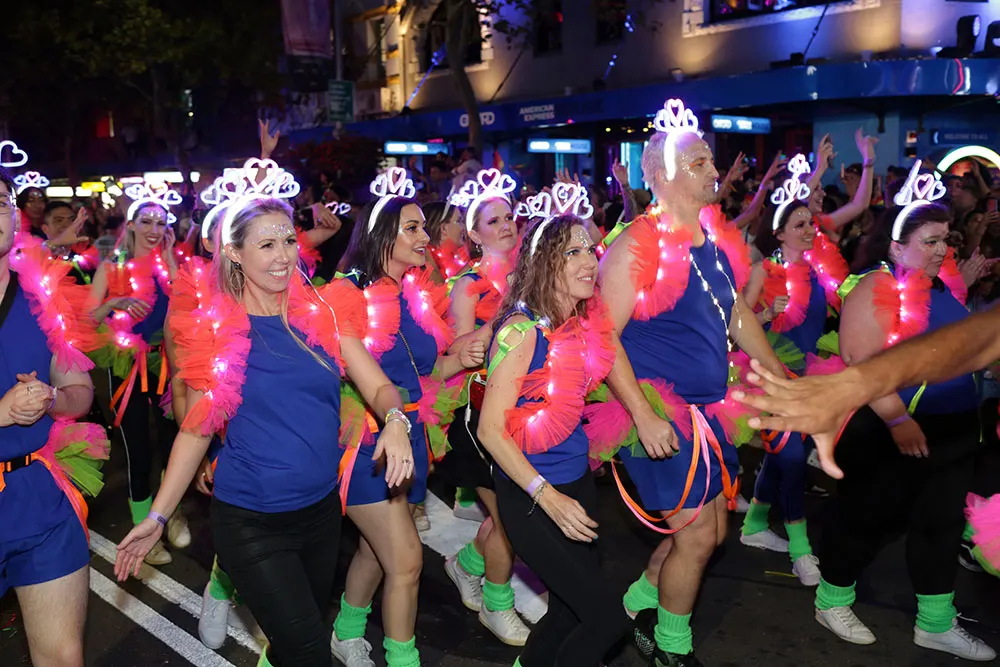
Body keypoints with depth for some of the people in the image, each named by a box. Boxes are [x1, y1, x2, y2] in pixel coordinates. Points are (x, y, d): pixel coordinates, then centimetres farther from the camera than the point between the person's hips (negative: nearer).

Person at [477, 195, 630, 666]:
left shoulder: (587, 322, 1)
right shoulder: (522, 331, -19)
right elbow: (491, 429, -19)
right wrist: (547, 496, -22)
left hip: (577, 481, 7)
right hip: (529, 495, -7)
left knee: (572, 611, 19)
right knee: (607, 617, -4)